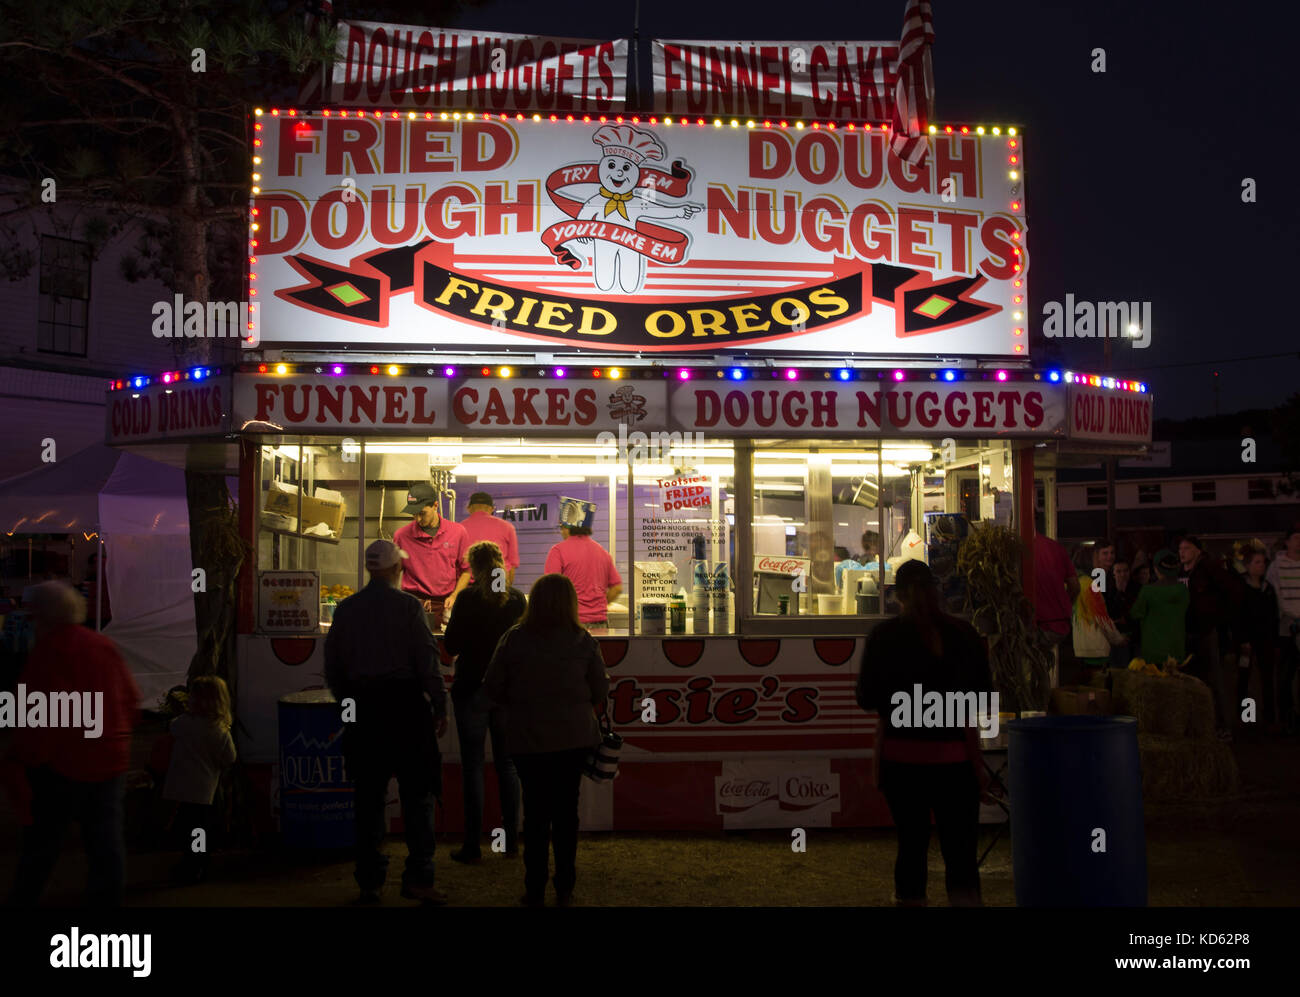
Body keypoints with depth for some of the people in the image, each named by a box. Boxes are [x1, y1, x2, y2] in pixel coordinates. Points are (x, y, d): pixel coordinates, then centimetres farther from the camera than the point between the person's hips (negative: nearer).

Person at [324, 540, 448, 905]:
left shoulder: (345, 609, 7)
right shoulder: (408, 605, -5)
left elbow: (332, 666, 11)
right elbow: (427, 660, -8)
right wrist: (440, 707, -2)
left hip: (362, 708, 4)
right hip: (405, 706, -4)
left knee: (368, 797, 9)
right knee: (417, 794, 2)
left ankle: (370, 882, 13)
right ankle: (417, 878, -3)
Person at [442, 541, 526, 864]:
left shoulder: (468, 598, -11)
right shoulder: (517, 598, 0)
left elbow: (451, 645, -9)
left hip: (472, 688, -4)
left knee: (472, 765, 2)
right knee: (507, 762, 13)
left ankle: (473, 846, 3)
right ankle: (511, 840, 17)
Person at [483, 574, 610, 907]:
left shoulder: (514, 639, -9)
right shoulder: (583, 641, -7)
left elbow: (493, 688, -4)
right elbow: (601, 690, 0)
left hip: (527, 739, -1)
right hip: (574, 738, 1)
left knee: (535, 811, 9)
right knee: (566, 810, 11)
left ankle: (535, 891, 12)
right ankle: (564, 889, 17)